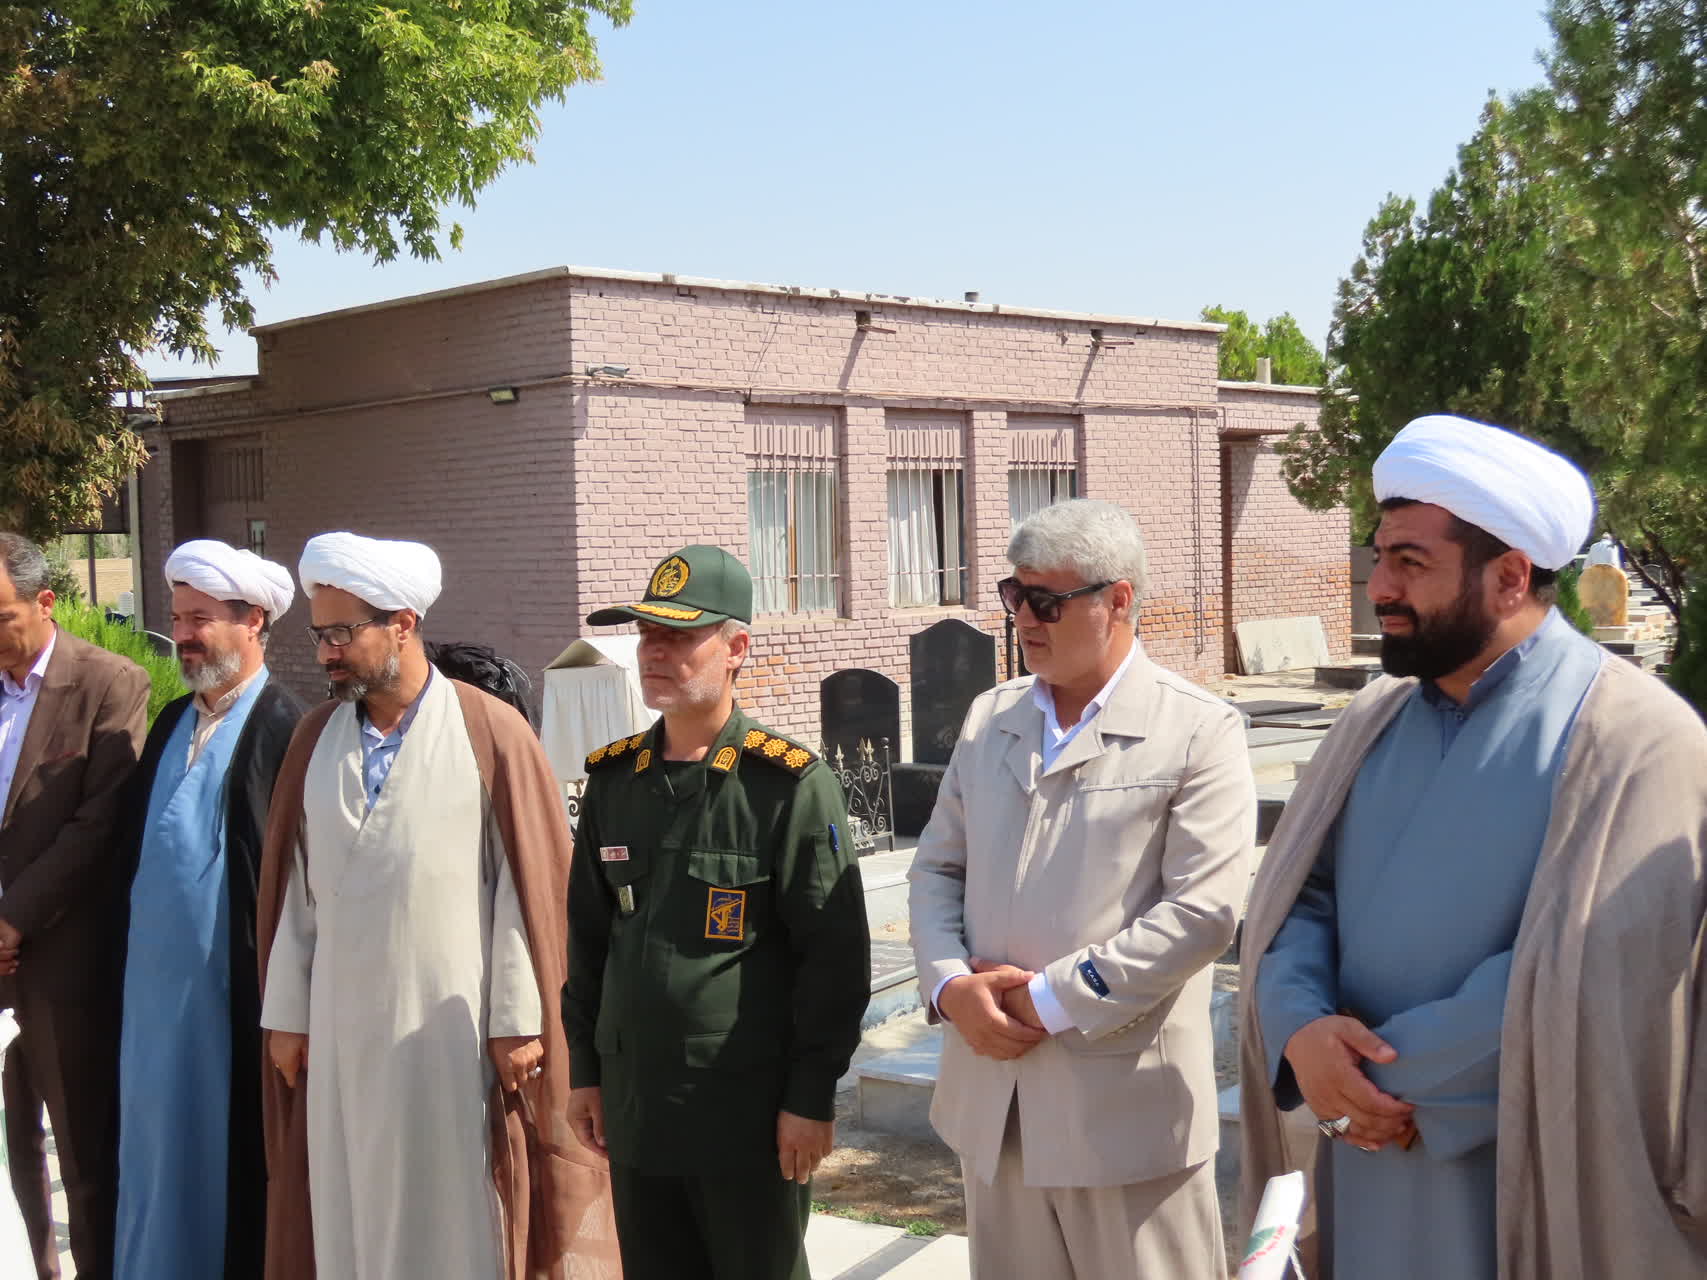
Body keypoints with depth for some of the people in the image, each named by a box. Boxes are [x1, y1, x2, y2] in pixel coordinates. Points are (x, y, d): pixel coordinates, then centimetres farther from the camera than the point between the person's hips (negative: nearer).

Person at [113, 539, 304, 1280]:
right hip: (154, 984, 7)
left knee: (235, 1156, 4)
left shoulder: (287, 731, -12)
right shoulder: (170, 724, 12)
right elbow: (131, 846, 18)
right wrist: (123, 956, 13)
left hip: (235, 992, -7)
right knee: (162, 1148, 14)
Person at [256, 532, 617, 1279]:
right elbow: (293, 886, 9)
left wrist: (519, 1019, -9)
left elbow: (529, 884, -8)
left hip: (452, 1024, -4)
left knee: (458, 1220, 4)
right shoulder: (316, 739, 6)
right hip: (342, 1027, 4)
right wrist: (287, 1012, 8)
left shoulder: (489, 734, -7)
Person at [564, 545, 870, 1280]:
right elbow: (589, 935, 14)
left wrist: (812, 1096, -12)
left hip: (750, 1115, -5)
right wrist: (584, 1069, 12)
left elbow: (834, 956, -11)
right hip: (634, 1108, 5)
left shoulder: (789, 784, -10)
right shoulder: (612, 777, 7)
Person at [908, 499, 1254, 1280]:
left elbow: (1202, 910, -15)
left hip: (1125, 1105, -5)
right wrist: (949, 985, -6)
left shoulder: (1199, 732, -7)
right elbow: (937, 868, 13)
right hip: (994, 1097, 5)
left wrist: (1052, 998, -15)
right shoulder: (989, 719, 11)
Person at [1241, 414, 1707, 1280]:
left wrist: (1396, 1074, -15)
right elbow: (1299, 895, 6)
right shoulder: (1374, 720, 8)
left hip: (1530, 1192, -5)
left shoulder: (1633, 741, -13)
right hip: (1371, 1158, 6)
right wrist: (1302, 1028, -14)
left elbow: (1581, 978, -20)